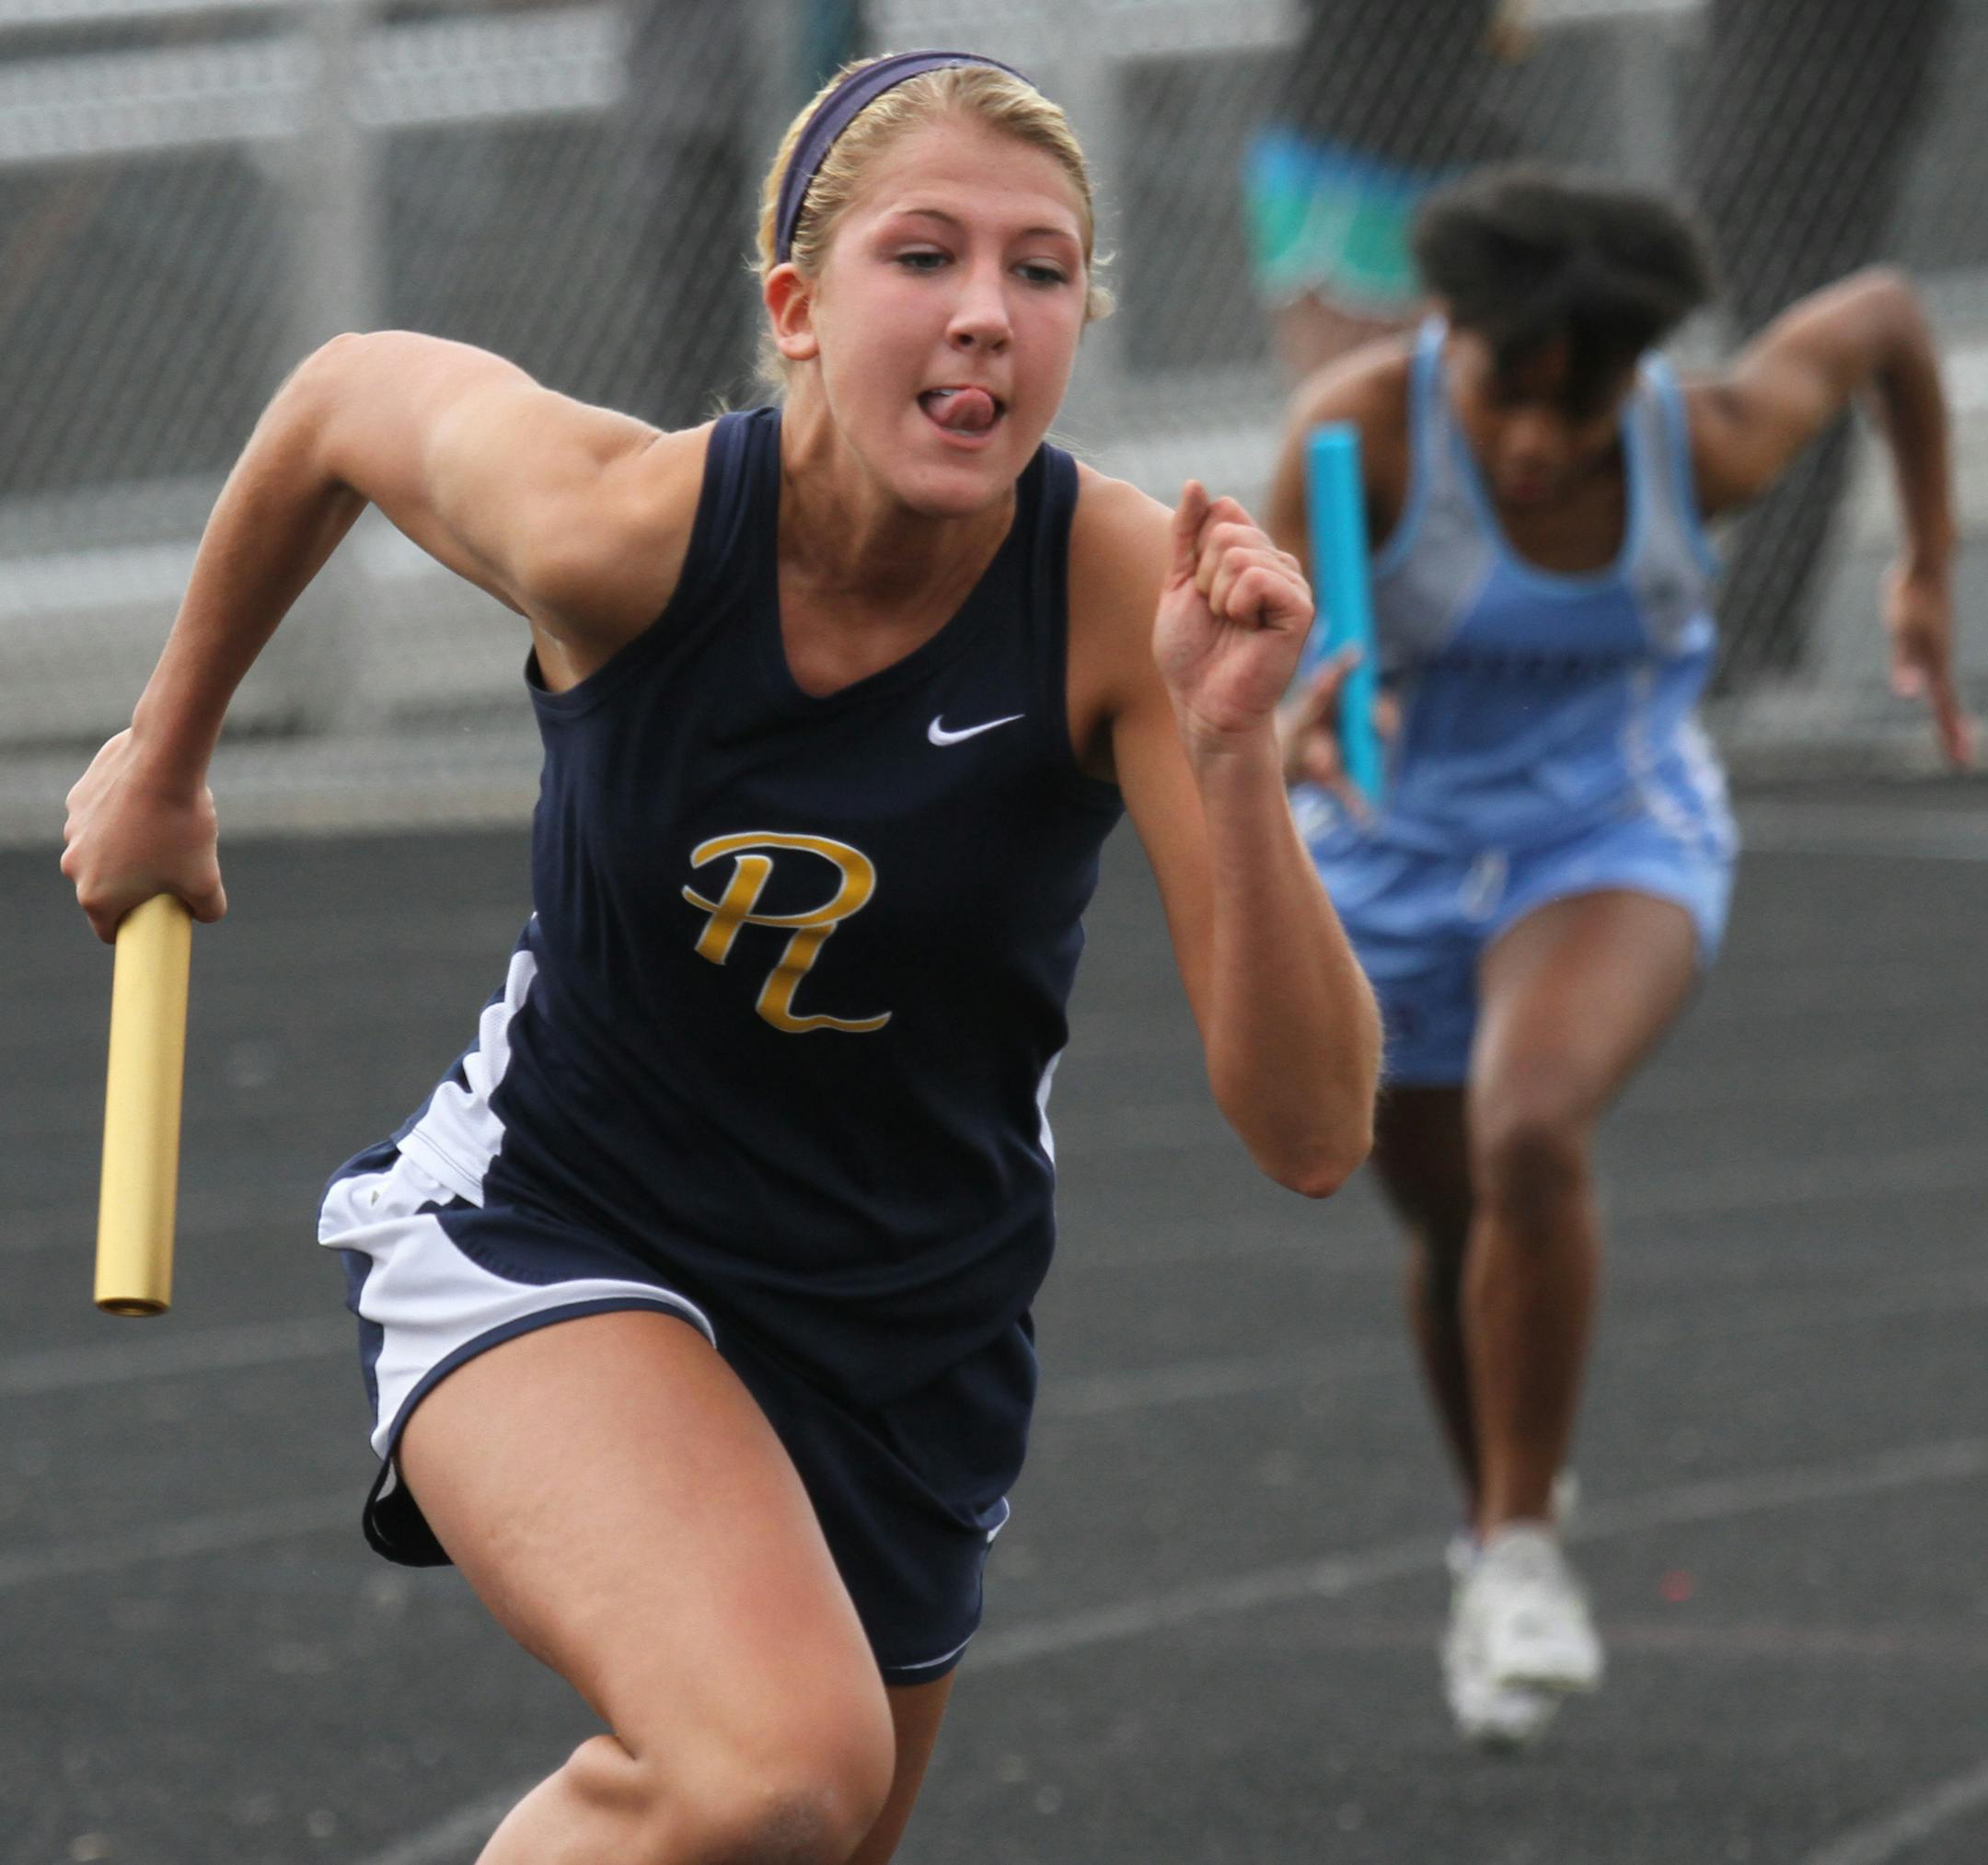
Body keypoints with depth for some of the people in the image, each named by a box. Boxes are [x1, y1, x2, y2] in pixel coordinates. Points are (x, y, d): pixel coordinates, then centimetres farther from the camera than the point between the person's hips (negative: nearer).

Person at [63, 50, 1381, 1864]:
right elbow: (346, 392, 2)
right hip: (554, 1230, -3)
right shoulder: (615, 523, -22)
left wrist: (1232, 754, -38)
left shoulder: (1124, 587, -21)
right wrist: (165, 755, 15)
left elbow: (1310, 1135, -23)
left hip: (916, 1337, 3)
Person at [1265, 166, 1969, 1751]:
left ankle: (1520, 1549, -13)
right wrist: (1286, 735, -54)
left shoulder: (1712, 444, -22)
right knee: (1453, 1225, 18)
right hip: (1393, 865, 1)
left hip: (1615, 846, -1)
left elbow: (1882, 311, -1)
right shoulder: (1361, 427, -27)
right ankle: (1495, 1531, 49)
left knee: (1529, 1137, -31)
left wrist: (1932, 572, 9)